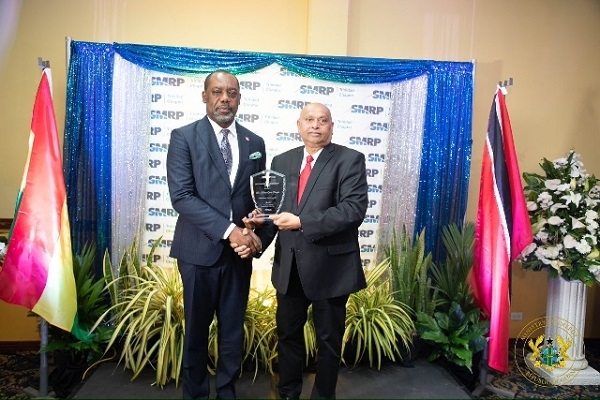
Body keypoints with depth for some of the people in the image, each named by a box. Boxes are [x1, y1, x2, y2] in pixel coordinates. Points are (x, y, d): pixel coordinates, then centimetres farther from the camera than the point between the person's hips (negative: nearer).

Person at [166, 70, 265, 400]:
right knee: (196, 329, 12)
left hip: (240, 251, 3)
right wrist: (228, 230, -20)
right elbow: (181, 196, -14)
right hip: (200, 249, -3)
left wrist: (253, 229, -10)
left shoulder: (255, 143, 7)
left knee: (234, 329, 14)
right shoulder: (184, 137, -5)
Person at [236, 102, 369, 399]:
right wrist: (257, 237, -16)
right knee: (288, 334, 20)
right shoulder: (281, 161, 8)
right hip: (289, 266, 5)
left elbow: (354, 209, -19)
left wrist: (301, 223, -24)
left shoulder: (350, 159, -7)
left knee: (329, 339, 14)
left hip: (329, 266, -4)